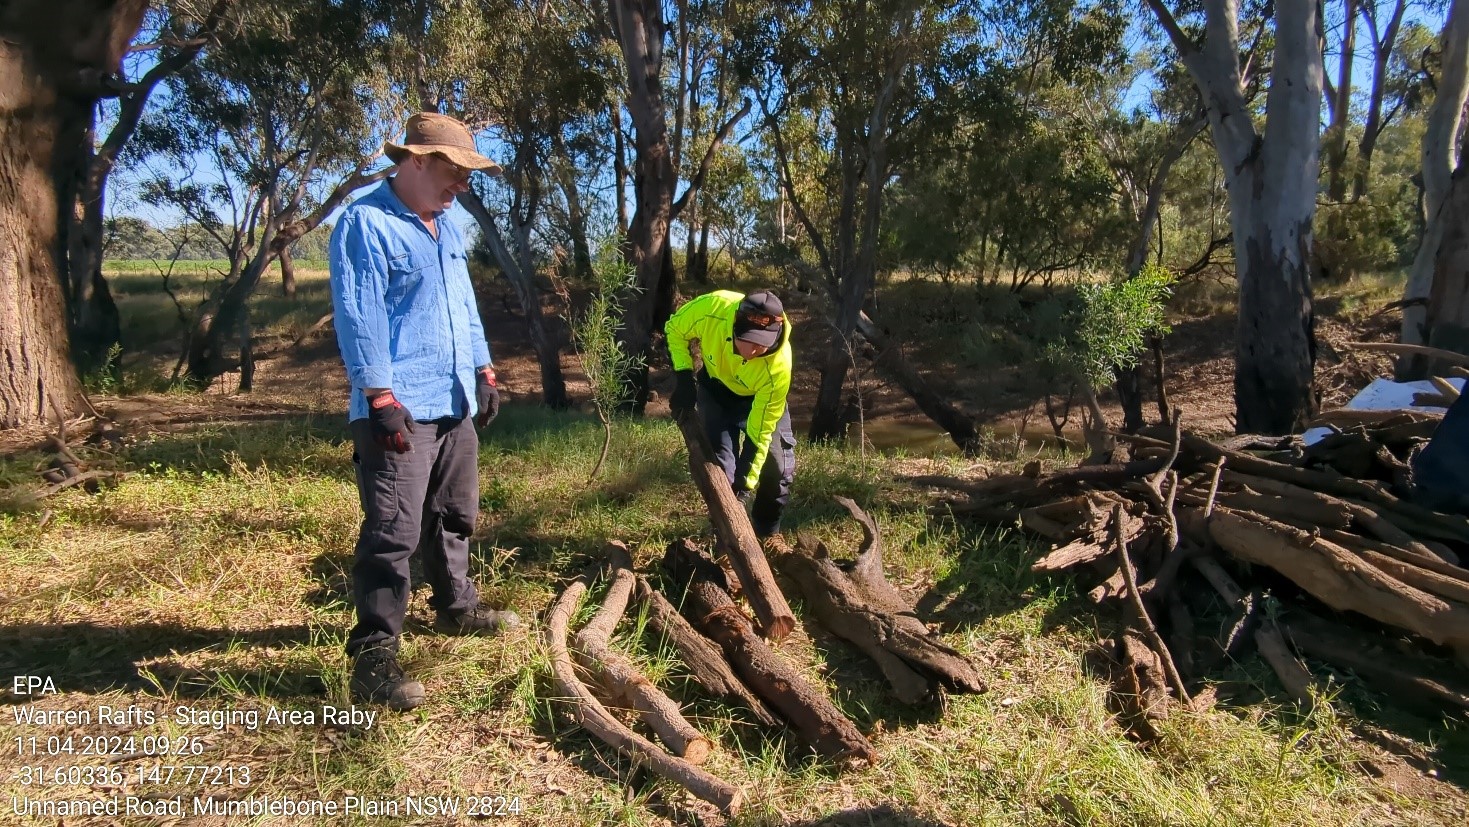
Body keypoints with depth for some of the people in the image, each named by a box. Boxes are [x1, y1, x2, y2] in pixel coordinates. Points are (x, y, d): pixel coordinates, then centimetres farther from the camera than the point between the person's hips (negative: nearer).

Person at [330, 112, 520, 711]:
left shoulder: (447, 227, 17)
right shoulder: (364, 223, -10)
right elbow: (358, 317, -17)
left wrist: (483, 370, 18)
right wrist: (381, 398, -22)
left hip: (455, 404, 9)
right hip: (400, 410, -9)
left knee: (455, 517, 20)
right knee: (393, 532, -9)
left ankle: (456, 608, 38)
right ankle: (373, 655, -1)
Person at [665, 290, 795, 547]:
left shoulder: (778, 367, -41)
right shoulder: (712, 308, -39)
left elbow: (759, 433, -31)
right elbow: (674, 330, -14)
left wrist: (745, 485, -31)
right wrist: (683, 376, -19)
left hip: (760, 396, -1)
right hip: (716, 387, 1)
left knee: (778, 464, -7)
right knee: (720, 461, -9)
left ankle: (767, 530, 19)